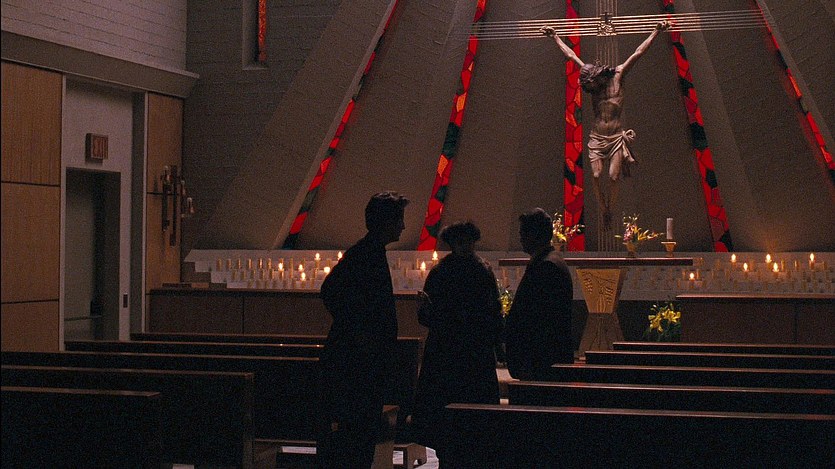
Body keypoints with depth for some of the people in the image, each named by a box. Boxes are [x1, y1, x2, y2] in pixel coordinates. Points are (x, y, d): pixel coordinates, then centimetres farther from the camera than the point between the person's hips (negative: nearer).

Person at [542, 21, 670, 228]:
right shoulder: (593, 83, 5)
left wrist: (656, 32, -11)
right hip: (596, 137, 3)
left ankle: (610, 211, 6)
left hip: (616, 137, -3)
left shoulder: (617, 76, -3)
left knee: (613, 177, -10)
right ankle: (604, 213, 1)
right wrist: (555, 37, 17)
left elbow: (637, 53, -8)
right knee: (596, 176, -10)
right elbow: (571, 55, 12)